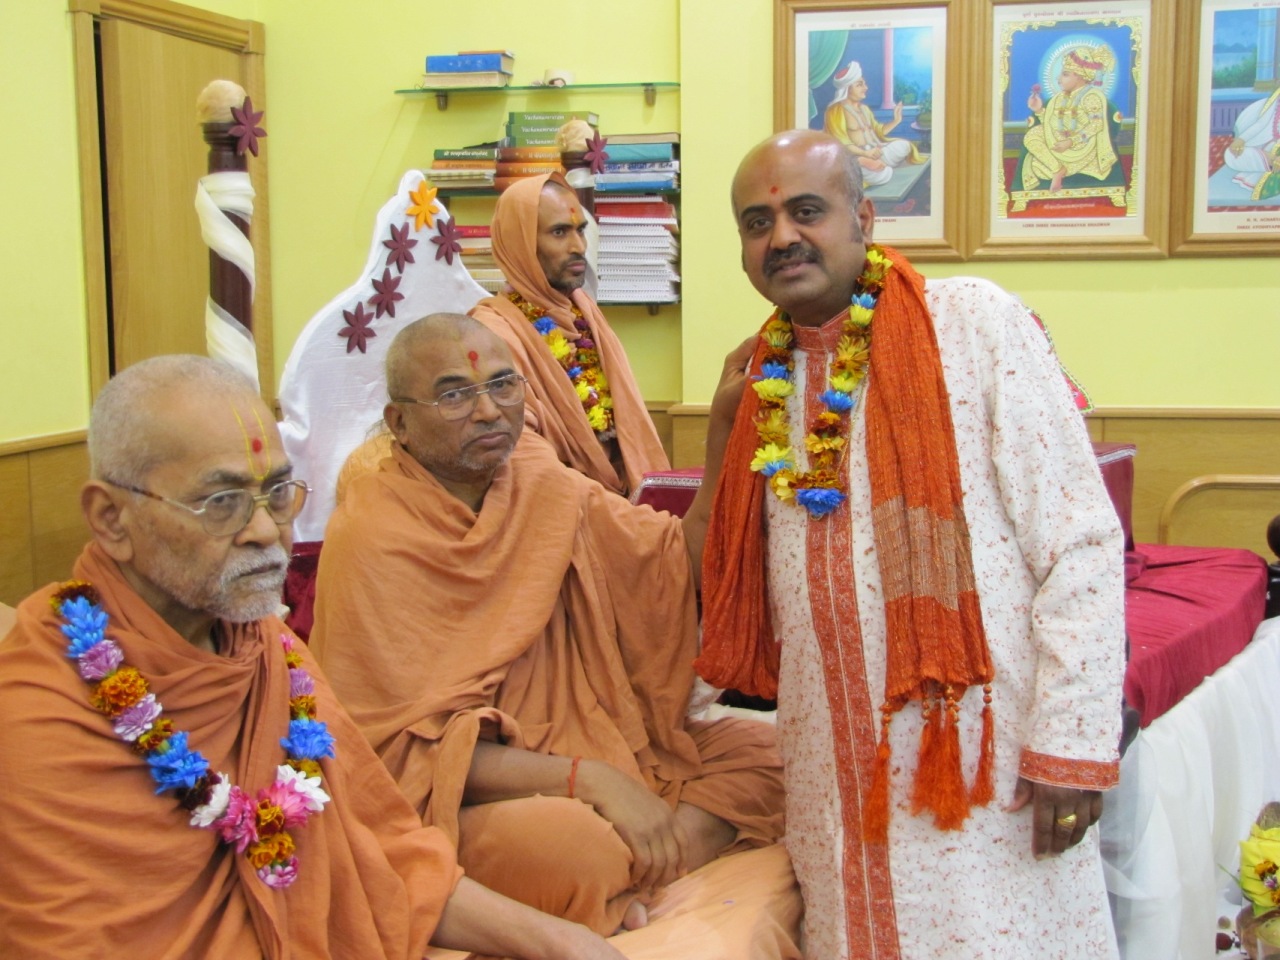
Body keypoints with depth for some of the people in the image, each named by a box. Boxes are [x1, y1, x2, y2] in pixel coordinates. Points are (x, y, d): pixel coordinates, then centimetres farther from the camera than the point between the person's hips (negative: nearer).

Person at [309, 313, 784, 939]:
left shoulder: (540, 483, 4)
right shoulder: (371, 539, -15)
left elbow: (680, 564, 1)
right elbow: (403, 746, -16)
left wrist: (726, 437, -14)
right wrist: (586, 777, -24)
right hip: (452, 798, -7)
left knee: (760, 750, -9)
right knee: (571, 843, -38)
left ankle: (623, 900, -20)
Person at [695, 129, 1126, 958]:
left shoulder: (974, 323, -9)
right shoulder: (763, 373, 8)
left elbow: (1080, 542, -13)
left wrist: (1072, 742, -15)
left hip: (978, 751, -5)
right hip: (833, 760, 5)